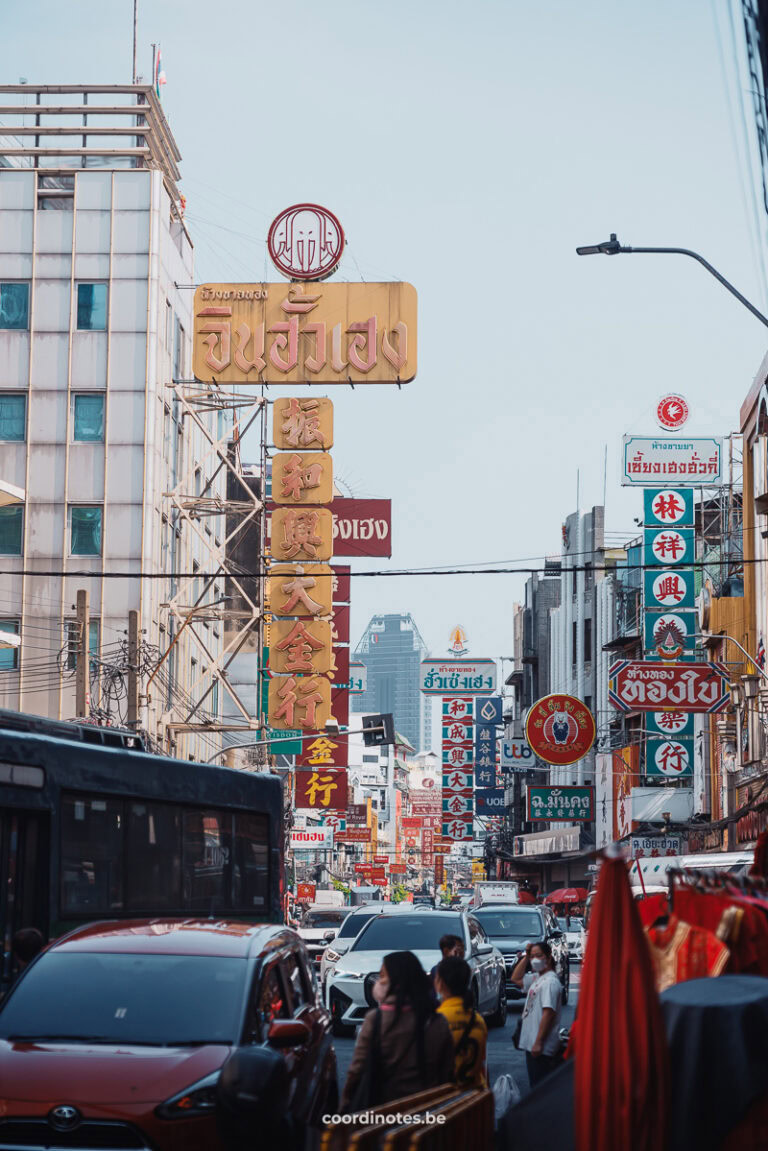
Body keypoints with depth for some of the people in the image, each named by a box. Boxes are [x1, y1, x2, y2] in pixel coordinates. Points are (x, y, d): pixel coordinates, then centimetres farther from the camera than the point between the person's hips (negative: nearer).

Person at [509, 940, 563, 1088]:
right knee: (535, 1086, 15)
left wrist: (538, 1043, -23)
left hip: (542, 1048, -10)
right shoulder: (536, 978, 13)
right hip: (531, 1043, 10)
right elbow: (516, 979, 28)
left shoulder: (550, 981, -16)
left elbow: (548, 1013, -22)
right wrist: (525, 957, 15)